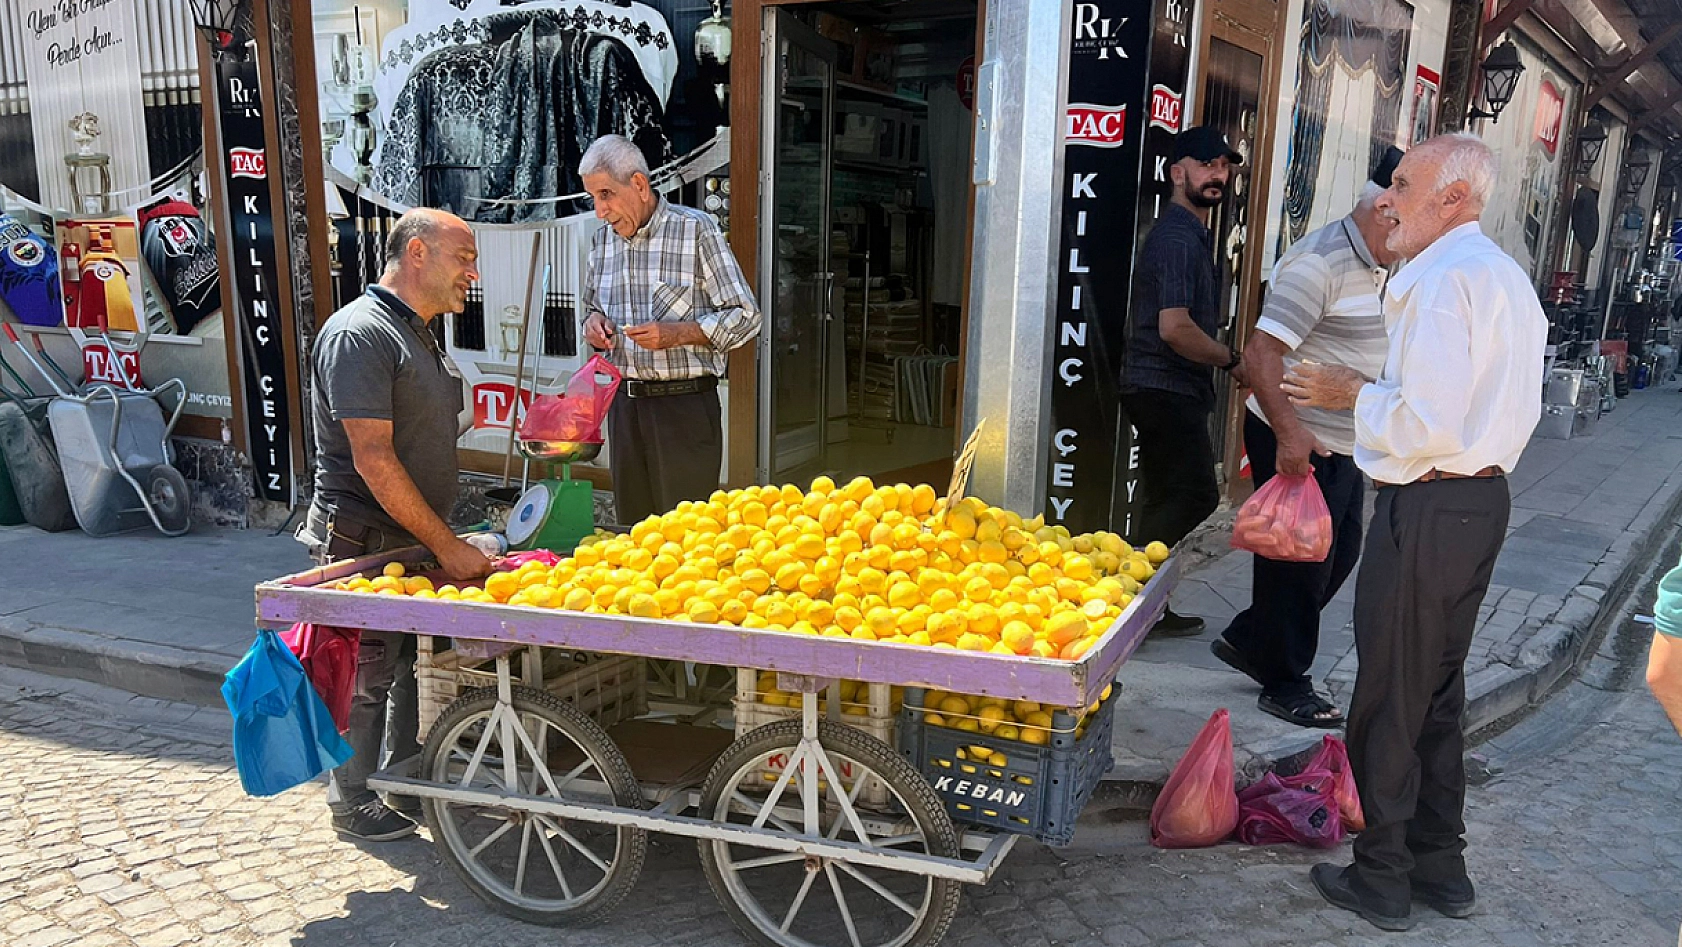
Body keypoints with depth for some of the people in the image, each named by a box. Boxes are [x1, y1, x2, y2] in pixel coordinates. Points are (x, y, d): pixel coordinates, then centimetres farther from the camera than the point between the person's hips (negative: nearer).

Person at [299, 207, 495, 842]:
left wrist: (448, 538, 16)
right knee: (369, 676, 3)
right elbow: (373, 461, -24)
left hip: (417, 541, 9)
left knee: (415, 663, 17)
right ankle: (352, 802, 20)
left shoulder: (419, 334, 14)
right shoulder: (359, 333, -18)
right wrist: (447, 545, -21)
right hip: (365, 543, -9)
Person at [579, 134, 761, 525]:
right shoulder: (603, 239, 11)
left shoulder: (695, 229, -7)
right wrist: (593, 323, 1)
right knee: (632, 526, 13)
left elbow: (745, 316, -8)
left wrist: (677, 334, -20)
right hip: (624, 404, 6)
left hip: (685, 403, -6)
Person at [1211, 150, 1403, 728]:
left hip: (1342, 442, 10)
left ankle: (1246, 640, 30)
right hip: (1297, 441, -10)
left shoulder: (1376, 267, 13)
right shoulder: (1320, 263, -19)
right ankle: (1285, 686, 16)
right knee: (1301, 561, 0)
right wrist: (1288, 432, -32)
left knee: (1338, 554, 16)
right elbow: (1261, 352, -26)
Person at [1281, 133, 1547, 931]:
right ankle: (1441, 866, 31)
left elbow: (1428, 422, -26)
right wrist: (1377, 394, 18)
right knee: (1438, 691, 19)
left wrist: (1354, 396, -8)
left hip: (1427, 509, -10)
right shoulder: (1507, 276, 15)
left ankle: (1381, 879, 16)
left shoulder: (1441, 278, -18)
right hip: (1484, 498, 10)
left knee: (1388, 699, 3)